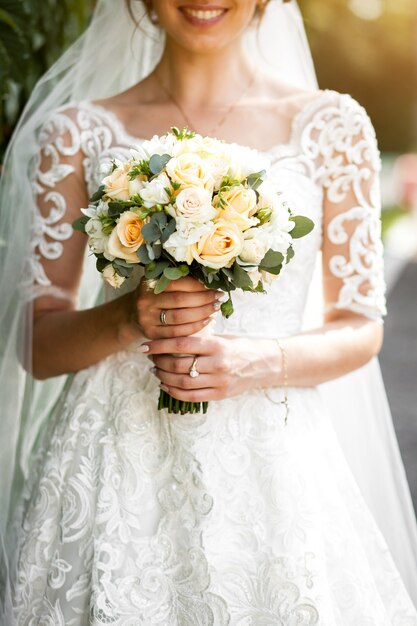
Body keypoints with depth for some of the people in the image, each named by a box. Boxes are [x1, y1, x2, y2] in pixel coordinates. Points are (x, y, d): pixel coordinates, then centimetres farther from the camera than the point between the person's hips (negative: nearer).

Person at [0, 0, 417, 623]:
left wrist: (264, 363, -15)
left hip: (268, 466, 0)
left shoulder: (331, 123, 1)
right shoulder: (79, 132, 2)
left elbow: (360, 328, 4)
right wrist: (128, 318, -17)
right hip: (114, 465, 0)